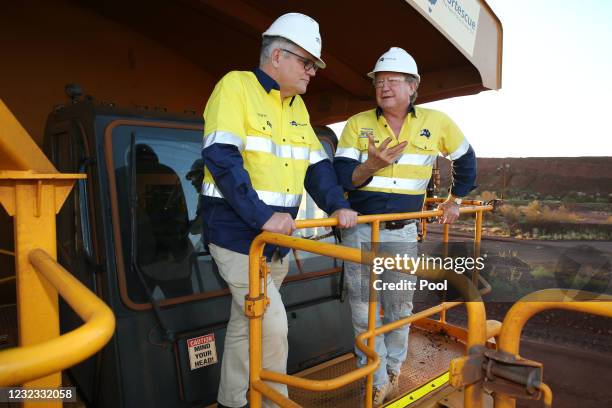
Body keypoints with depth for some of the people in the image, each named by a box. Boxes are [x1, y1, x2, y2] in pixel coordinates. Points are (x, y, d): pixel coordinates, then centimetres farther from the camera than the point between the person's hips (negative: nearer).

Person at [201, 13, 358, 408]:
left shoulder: (298, 107, 13)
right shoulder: (236, 86, -10)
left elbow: (317, 163, 13)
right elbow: (221, 157, -21)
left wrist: (337, 205, -3)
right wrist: (261, 216, -28)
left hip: (277, 237, 8)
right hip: (237, 234, -7)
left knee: (246, 324, 18)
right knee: (272, 326, -6)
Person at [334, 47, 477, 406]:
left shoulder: (437, 123, -2)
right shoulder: (357, 124, -5)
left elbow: (466, 159, 16)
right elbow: (340, 179, -12)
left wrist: (456, 200, 18)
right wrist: (370, 166, -30)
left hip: (403, 231, 1)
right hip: (360, 230, 0)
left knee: (399, 307, 14)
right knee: (364, 309, 6)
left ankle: (394, 367, 41)